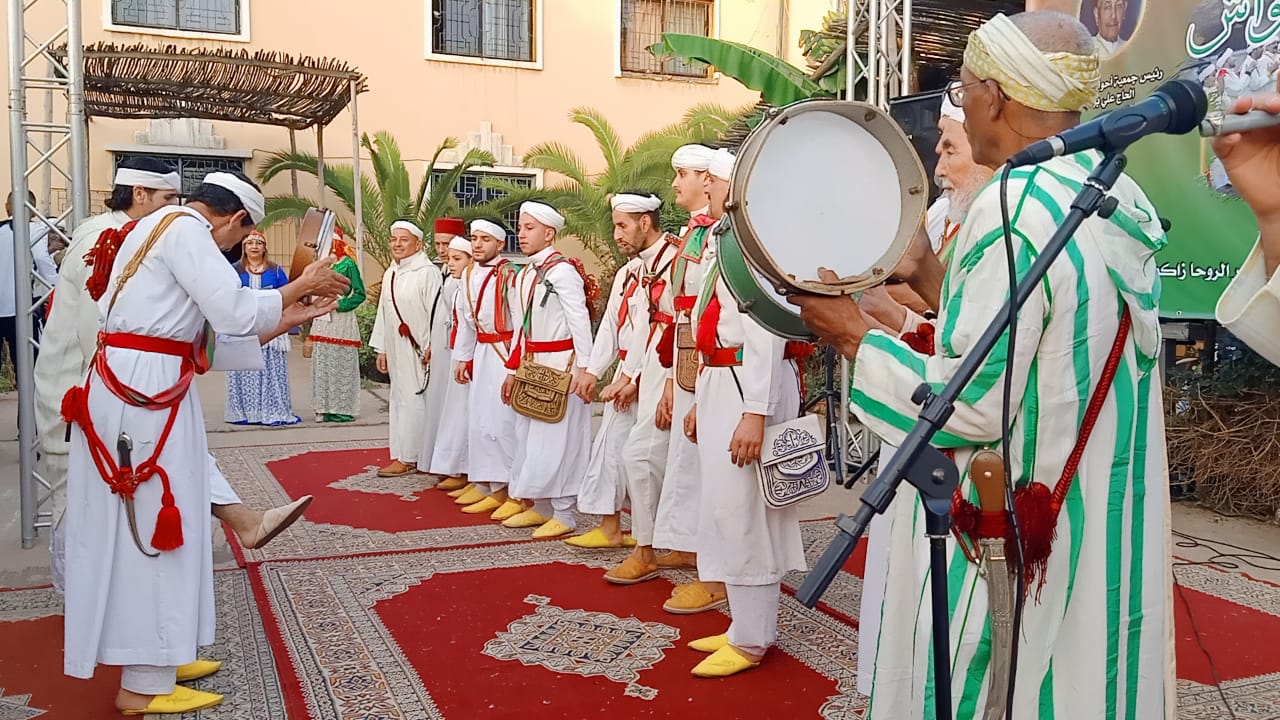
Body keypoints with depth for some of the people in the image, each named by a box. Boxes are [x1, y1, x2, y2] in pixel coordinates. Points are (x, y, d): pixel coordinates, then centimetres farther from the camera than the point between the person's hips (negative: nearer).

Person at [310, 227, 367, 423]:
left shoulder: (348, 264, -5)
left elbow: (360, 294, -8)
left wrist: (339, 305, -14)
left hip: (341, 320, -7)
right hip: (322, 320, 7)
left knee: (341, 363, -3)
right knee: (321, 364, 6)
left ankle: (343, 408, 3)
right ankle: (324, 408, 11)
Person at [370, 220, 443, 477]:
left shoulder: (428, 272, -11)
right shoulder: (389, 275, 14)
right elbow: (384, 313, 17)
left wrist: (432, 347, -18)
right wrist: (381, 348, 15)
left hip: (419, 348, -8)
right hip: (396, 348, 8)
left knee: (413, 400, -5)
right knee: (399, 400, 11)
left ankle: (408, 458, 2)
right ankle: (401, 454, 18)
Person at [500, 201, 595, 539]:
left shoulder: (562, 271, -13)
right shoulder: (523, 275, 13)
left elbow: (580, 322, -16)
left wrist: (584, 370, -18)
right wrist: (513, 370, 16)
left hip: (560, 365, -9)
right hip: (532, 365, 9)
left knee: (558, 438, -4)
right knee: (529, 437, 13)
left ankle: (563, 514, 6)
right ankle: (541, 507, 25)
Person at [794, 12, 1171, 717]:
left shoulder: (1016, 206, -21)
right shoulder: (1122, 202, 5)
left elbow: (972, 406, -22)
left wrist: (854, 337, -10)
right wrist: (933, 281, 15)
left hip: (1009, 540, -8)